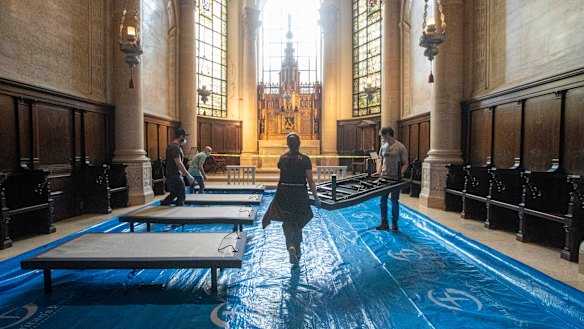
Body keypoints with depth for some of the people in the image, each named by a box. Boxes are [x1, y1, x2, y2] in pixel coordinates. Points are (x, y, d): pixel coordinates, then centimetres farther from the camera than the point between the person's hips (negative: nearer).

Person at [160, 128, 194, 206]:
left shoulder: (170, 146, 13)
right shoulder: (176, 148, -19)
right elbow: (179, 163, -25)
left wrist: (183, 172, 24)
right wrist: (188, 175, -22)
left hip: (170, 175, 10)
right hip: (175, 177, -10)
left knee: (174, 193, 23)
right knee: (181, 197, 0)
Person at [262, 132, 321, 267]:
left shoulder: (282, 158, -2)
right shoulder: (305, 159, -8)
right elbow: (310, 181, -8)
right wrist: (316, 197, -1)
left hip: (284, 193, 1)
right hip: (300, 194, 0)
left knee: (287, 222, 9)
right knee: (297, 222, 17)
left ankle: (291, 246, -16)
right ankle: (297, 251, 28)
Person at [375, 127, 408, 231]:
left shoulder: (400, 147, -7)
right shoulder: (383, 147, 9)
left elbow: (405, 163, -4)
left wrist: (401, 173, -19)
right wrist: (378, 173, 3)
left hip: (395, 179, -5)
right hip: (384, 178, 5)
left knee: (394, 201, 6)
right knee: (383, 200, 6)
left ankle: (394, 223, 21)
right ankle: (384, 223, 17)